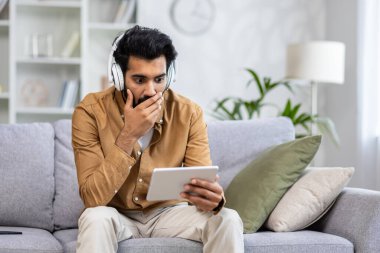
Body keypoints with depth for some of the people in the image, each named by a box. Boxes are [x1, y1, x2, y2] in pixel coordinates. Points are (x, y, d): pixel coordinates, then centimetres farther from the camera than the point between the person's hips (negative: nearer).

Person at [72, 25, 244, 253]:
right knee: (96, 218, -35)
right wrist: (128, 135, -32)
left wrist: (212, 199, -42)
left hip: (168, 212, 2)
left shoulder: (189, 113, -12)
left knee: (228, 220, -23)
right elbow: (92, 198, -24)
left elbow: (205, 184, -16)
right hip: (117, 216, -2)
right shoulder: (91, 111, -18)